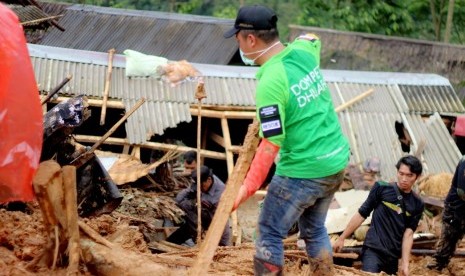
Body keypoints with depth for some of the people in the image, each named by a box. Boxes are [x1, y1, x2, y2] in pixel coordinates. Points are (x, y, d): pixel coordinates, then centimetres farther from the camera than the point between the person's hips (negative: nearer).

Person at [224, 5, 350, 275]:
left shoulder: (270, 83, -22)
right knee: (315, 229, 23)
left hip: (303, 171, -8)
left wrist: (247, 188, -24)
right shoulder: (304, 51, 0)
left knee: (270, 235, 5)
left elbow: (271, 144, -25)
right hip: (337, 161, 8)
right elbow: (312, 38, 27)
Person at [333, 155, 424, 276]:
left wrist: (405, 264, -7)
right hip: (373, 250, -4)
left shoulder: (417, 204, 6)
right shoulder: (382, 188, -1)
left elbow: (408, 234, 2)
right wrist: (341, 238, 4)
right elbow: (361, 215, 2)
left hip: (393, 256, 4)